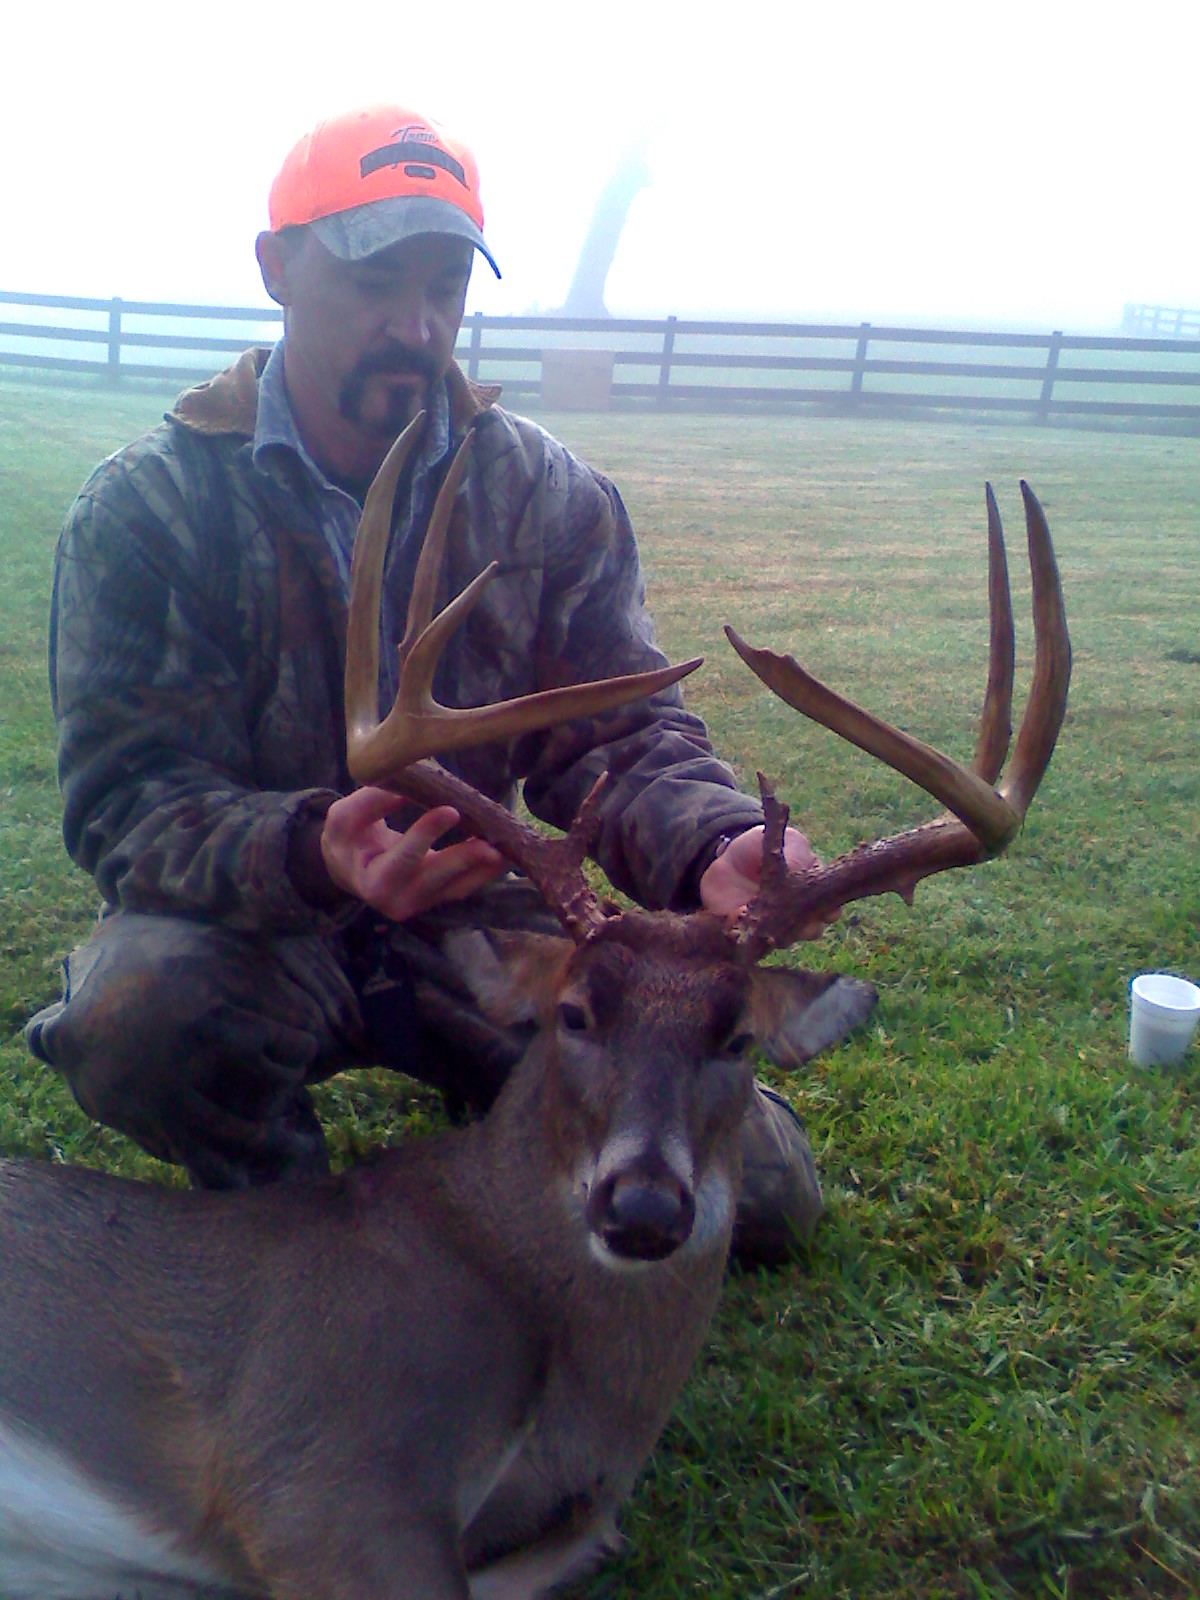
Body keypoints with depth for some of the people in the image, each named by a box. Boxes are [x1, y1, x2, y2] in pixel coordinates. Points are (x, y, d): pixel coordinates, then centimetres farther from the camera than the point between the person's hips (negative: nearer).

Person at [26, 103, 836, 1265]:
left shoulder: (549, 497, -4)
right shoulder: (145, 507, -12)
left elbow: (621, 735, -9)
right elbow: (127, 805, -18)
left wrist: (711, 847, -33)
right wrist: (308, 854, -41)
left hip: (472, 914, 2)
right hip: (245, 926, -1)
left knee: (763, 1195, -7)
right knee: (136, 1010, -38)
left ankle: (507, 1097, 23)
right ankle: (284, 1208, -2)